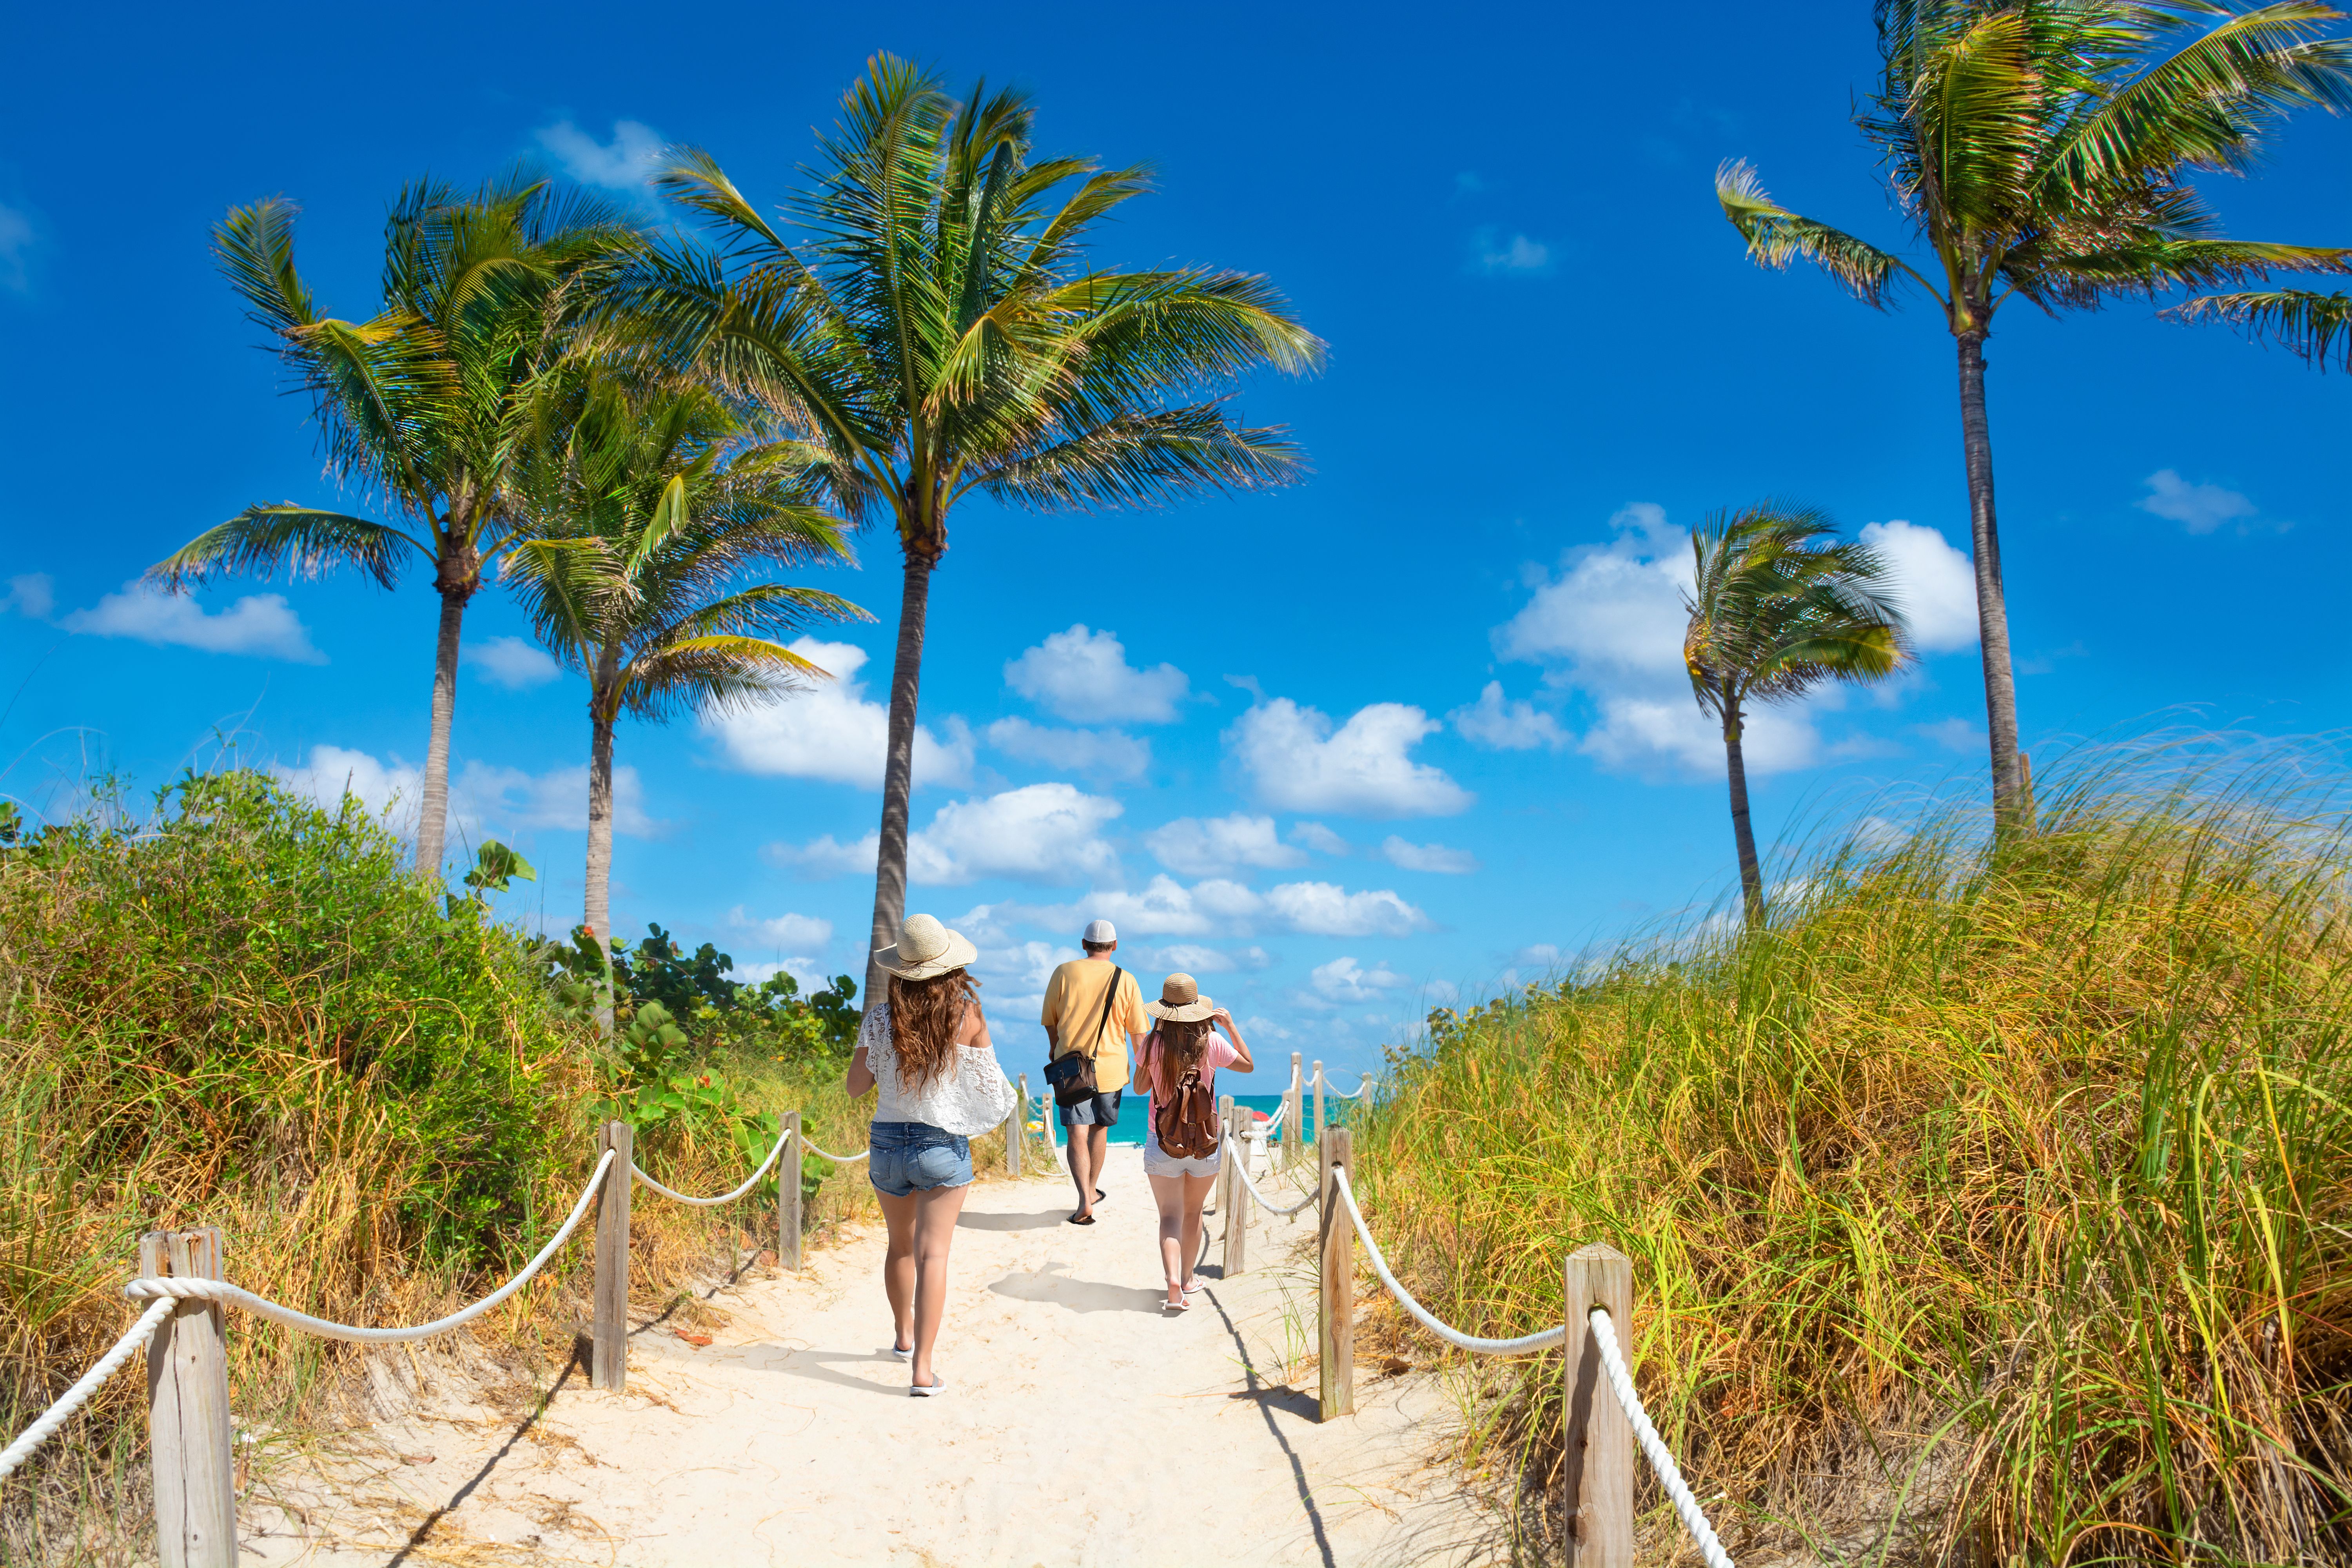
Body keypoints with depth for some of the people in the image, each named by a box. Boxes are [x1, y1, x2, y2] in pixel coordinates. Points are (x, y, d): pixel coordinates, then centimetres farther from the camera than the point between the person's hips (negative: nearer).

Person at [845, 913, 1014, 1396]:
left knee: (900, 1246, 22)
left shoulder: (882, 1017, -9)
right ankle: (923, 1369, -8)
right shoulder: (968, 1016, -12)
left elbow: (855, 1087, 0)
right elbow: (988, 1084, -1)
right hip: (945, 1144, -2)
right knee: (932, 1254, -2)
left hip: (888, 1142, 2)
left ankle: (904, 1335, 42)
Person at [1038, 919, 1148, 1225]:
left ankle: (1085, 1200, -19)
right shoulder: (1126, 980, -3)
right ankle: (1092, 1189, 33)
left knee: (1077, 1134, -4)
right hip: (1110, 1065, 1)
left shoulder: (1064, 972, -3)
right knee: (1099, 1128, 20)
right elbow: (1138, 1031, 2)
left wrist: (1054, 1049, 24)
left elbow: (1050, 1020, 6)